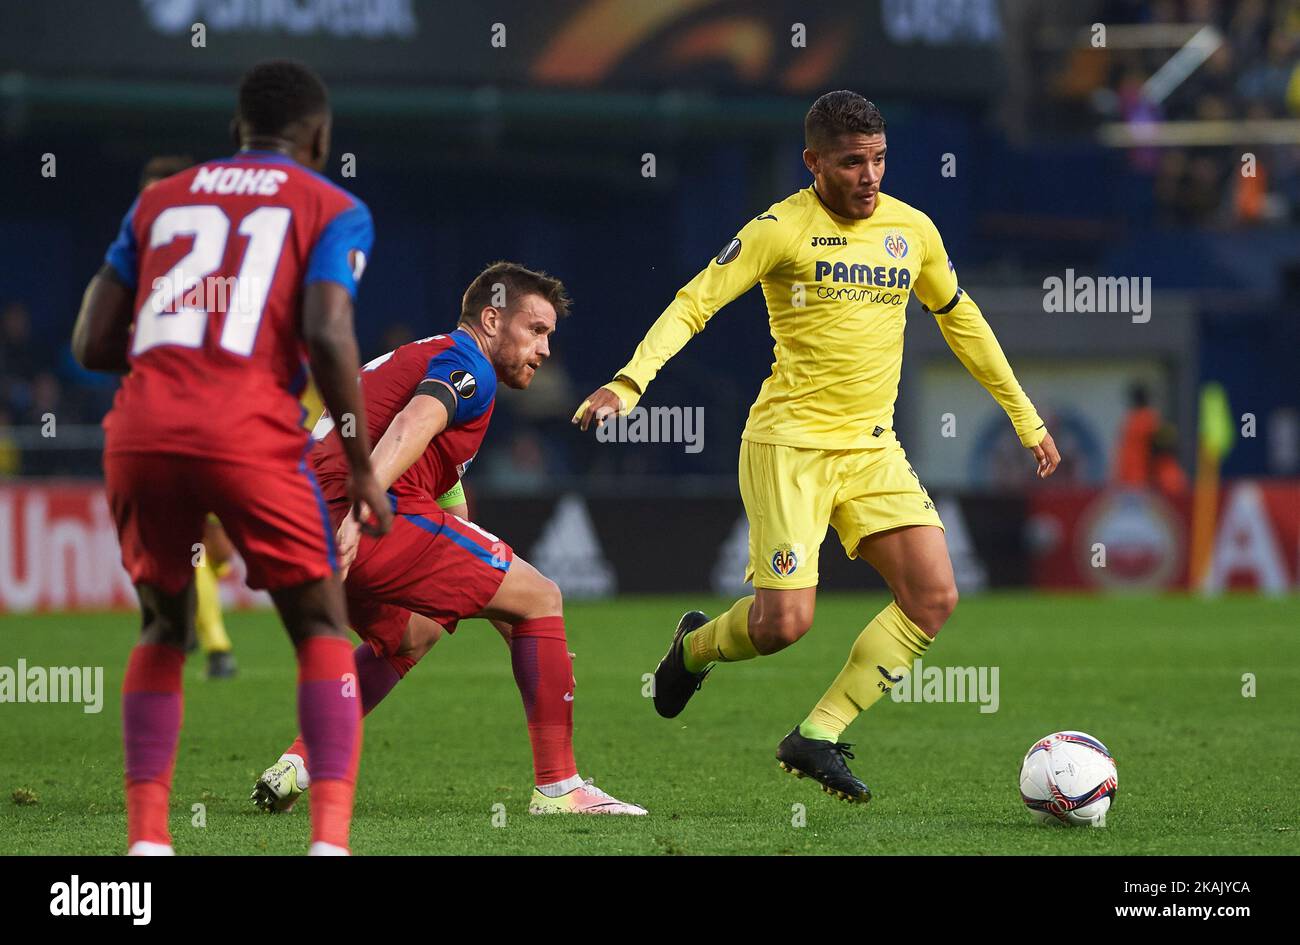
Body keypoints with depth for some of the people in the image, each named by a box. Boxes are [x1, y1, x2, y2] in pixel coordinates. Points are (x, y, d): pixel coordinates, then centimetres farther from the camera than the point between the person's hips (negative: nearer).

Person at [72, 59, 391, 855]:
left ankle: (146, 836, 12)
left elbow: (92, 344, 16)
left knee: (163, 630, 22)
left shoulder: (160, 201, 22)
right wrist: (362, 466, 2)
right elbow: (327, 336, -6)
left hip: (142, 431, 3)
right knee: (322, 628, 11)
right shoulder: (333, 210, 11)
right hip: (250, 432, -3)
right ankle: (331, 834, -3)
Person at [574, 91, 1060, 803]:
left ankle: (817, 737, 1)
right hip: (790, 444, -6)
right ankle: (696, 647, 22)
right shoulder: (782, 229, -9)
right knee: (785, 621, -14)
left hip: (873, 445, 6)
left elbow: (959, 319, 22)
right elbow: (693, 303, -12)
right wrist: (629, 381, -27)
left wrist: (1025, 417, 26)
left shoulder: (912, 230, 7)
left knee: (934, 597, -9)